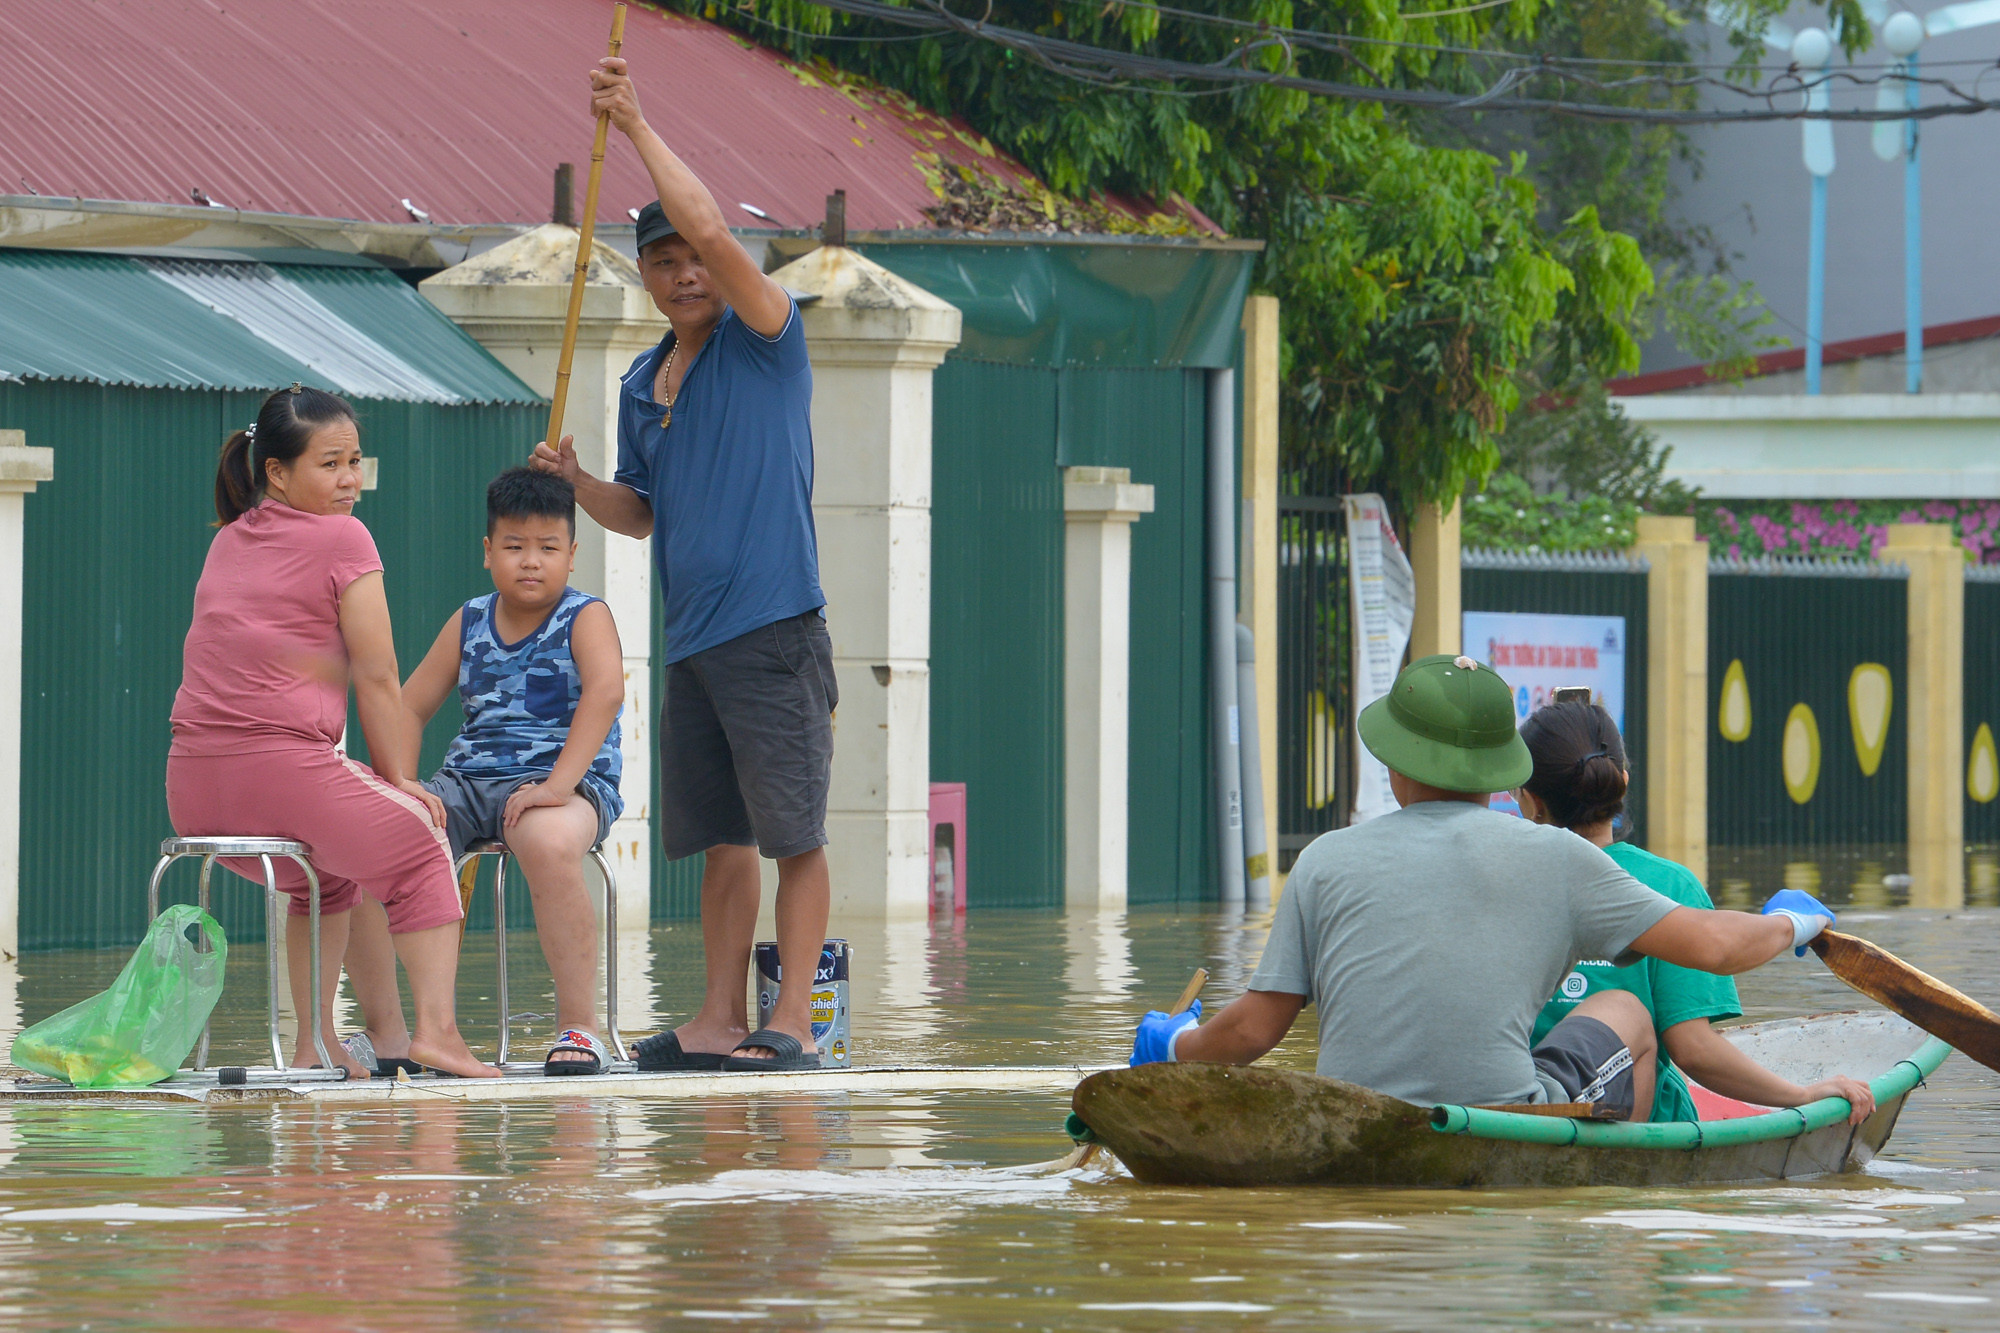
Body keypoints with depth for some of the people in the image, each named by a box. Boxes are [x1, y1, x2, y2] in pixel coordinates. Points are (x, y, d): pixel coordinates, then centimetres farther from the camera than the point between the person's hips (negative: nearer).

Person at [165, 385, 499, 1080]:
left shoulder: (226, 542, 18)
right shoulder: (342, 539, -3)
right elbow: (377, 677, -3)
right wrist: (395, 778, 9)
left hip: (191, 787, 7)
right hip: (284, 766, -7)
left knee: (326, 872, 35)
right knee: (420, 846, 19)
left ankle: (316, 1042, 29)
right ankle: (436, 1025, 4)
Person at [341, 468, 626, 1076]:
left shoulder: (585, 617, -2)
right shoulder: (469, 622, 14)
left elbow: (606, 692, -20)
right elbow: (411, 706, 17)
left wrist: (557, 784, -32)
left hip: (565, 782, -6)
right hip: (468, 778, 6)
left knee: (549, 843, -42)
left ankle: (579, 1028, -30)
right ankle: (384, 1032, -7)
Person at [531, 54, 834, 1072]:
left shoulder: (765, 339, -2)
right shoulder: (643, 385, 17)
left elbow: (710, 229, -18)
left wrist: (637, 125, -14)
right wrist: (574, 484, 4)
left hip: (774, 632, -7)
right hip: (690, 640, 7)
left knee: (794, 835, -5)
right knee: (721, 839, 9)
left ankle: (793, 1021, -3)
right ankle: (720, 1022, 12)